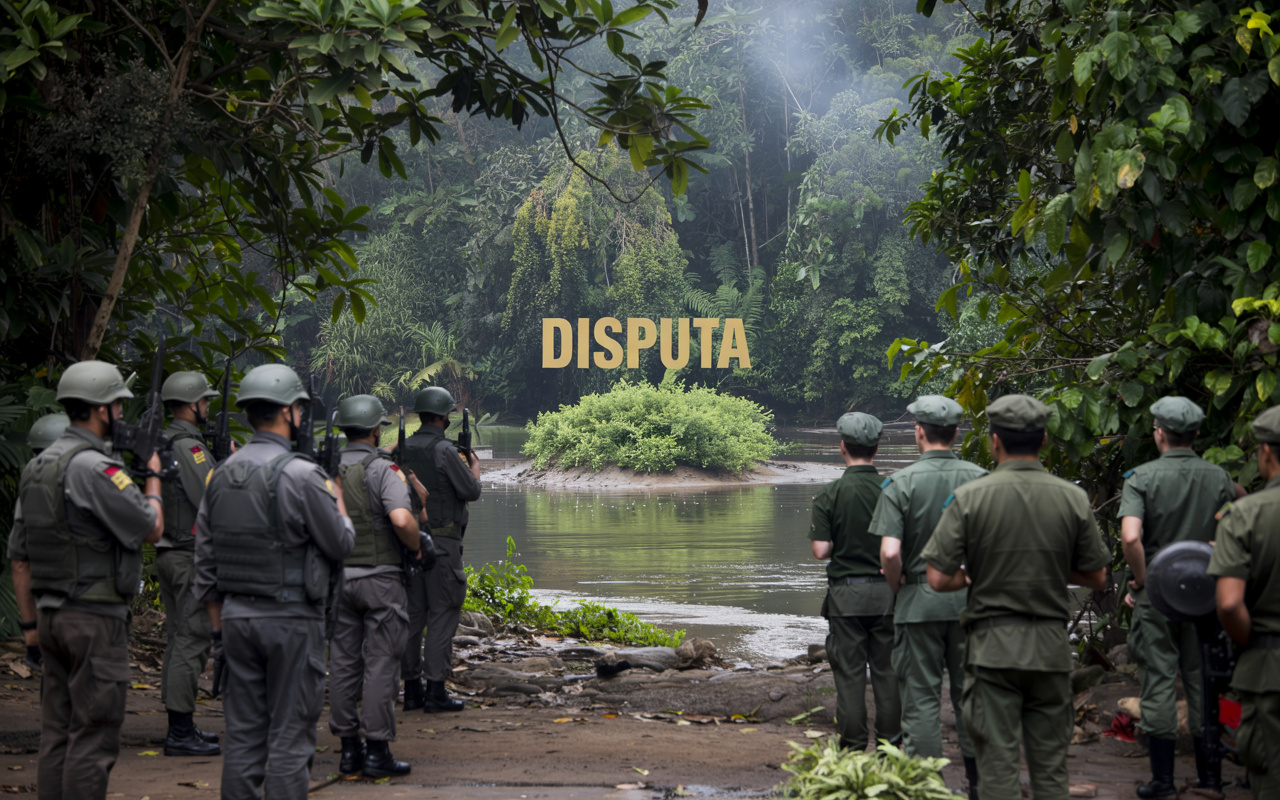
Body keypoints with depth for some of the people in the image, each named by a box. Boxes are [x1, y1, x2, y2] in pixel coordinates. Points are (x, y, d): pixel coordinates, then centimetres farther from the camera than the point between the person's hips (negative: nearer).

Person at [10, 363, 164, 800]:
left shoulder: (37, 466, 12)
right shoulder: (94, 467, -17)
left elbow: (20, 555, 16)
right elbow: (151, 527, -12)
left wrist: (37, 618, 22)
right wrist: (152, 477, 6)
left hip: (51, 614, 9)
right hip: (96, 618, -9)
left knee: (57, 732, 12)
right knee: (93, 736, -5)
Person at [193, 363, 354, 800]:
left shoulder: (221, 475, 6)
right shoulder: (301, 475, -15)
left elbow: (205, 557, 10)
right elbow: (340, 544, -6)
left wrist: (219, 624, 18)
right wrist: (337, 500, 13)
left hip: (236, 616, 6)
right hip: (291, 619, -6)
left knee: (242, 733, 11)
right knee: (290, 736, -1)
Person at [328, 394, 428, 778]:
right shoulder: (383, 469, -12)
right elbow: (401, 519, -25)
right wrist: (416, 544, -7)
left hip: (338, 576, 6)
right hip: (379, 577, -5)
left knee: (343, 662, 9)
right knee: (381, 663, -1)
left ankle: (348, 748, 13)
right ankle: (377, 751, -1)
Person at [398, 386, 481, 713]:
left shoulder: (403, 449, 8)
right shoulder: (444, 450, -13)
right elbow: (471, 491, -10)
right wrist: (474, 465, 11)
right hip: (441, 542, -7)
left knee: (413, 614, 10)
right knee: (443, 613, -3)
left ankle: (412, 689, 13)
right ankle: (436, 691, -5)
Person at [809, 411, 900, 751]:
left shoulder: (830, 494, -8)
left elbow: (821, 550, -11)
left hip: (846, 592, -2)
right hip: (886, 591, 2)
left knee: (849, 672, 4)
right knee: (887, 671, 8)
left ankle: (853, 748, 5)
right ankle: (890, 746, 10)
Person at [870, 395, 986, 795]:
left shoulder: (901, 483, -9)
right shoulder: (979, 478, -2)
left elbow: (890, 552, -16)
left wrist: (897, 587, 2)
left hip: (919, 600, -2)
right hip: (970, 599, 2)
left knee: (922, 696, 5)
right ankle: (979, 783, 15)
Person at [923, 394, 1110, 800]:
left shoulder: (969, 497, -8)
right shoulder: (1073, 498, -1)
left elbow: (939, 578, -10)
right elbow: (1097, 578, 6)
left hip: (992, 645, -2)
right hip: (1052, 645, 2)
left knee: (998, 766, 2)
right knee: (1051, 766, 11)